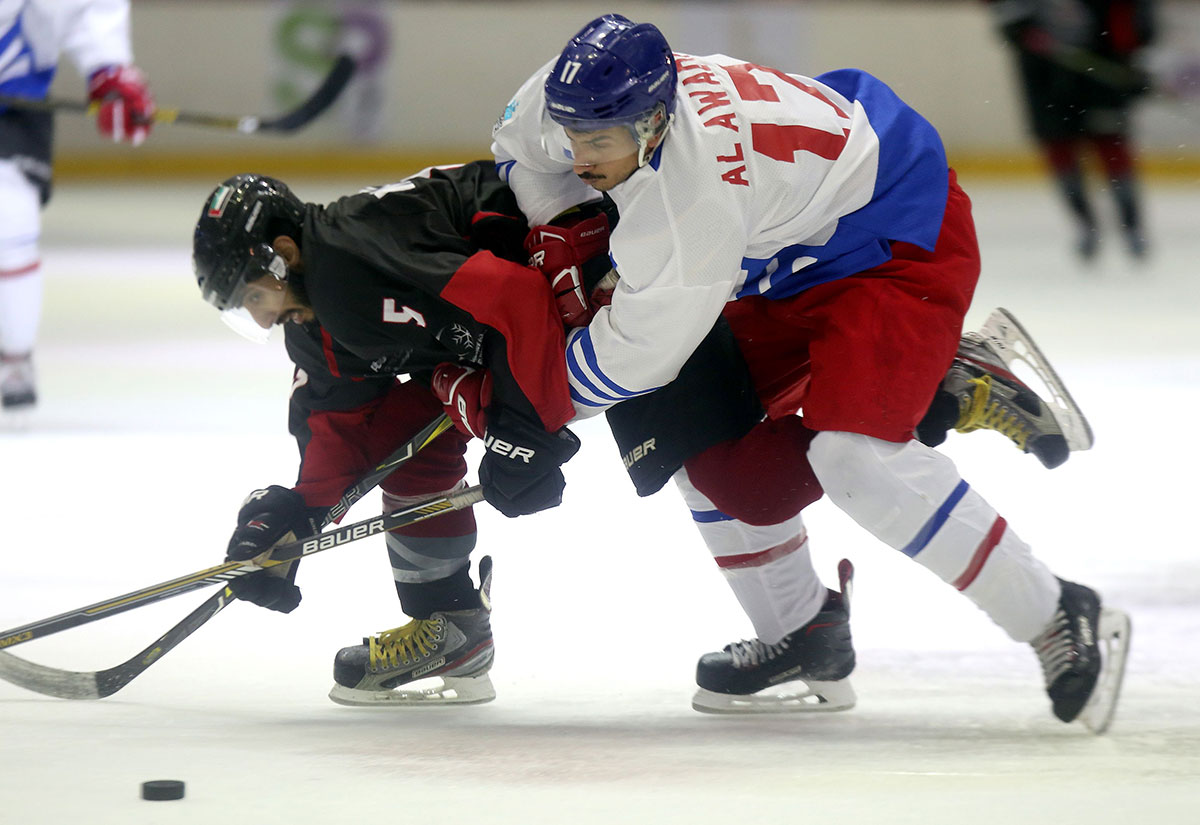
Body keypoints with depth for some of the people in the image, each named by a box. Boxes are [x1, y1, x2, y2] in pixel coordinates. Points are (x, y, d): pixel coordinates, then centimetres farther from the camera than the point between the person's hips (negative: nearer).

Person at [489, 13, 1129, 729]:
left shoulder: (692, 197, -37)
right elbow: (524, 143, 12)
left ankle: (1060, 620, -16)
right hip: (798, 252, 10)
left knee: (853, 452, -25)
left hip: (904, 244, -10)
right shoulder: (606, 104, -12)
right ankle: (806, 636, 22)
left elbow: (639, 356, -26)